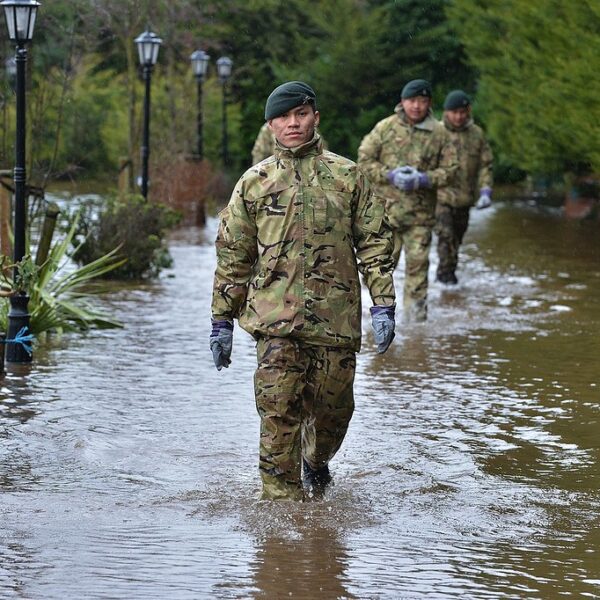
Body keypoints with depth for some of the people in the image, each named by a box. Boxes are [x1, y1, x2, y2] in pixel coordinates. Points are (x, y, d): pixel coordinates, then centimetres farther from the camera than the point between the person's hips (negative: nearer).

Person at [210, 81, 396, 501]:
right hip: (276, 322, -1)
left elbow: (374, 243, 7)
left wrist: (383, 306, -1)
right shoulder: (255, 182, 7)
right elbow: (233, 254, 11)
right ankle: (282, 502, -4)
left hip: (337, 318, 1)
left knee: (333, 407, 9)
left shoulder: (347, 176, 7)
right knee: (279, 413, -10)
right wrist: (222, 320, 9)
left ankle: (317, 462, 40)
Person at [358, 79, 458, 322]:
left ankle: (416, 315, 11)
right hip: (387, 208, -1)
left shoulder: (439, 134, 2)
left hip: (421, 212, 1)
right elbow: (364, 158, 2)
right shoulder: (385, 128, -1)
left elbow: (450, 168, 5)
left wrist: (424, 179, -12)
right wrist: (389, 175, -12)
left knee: (418, 263, 2)